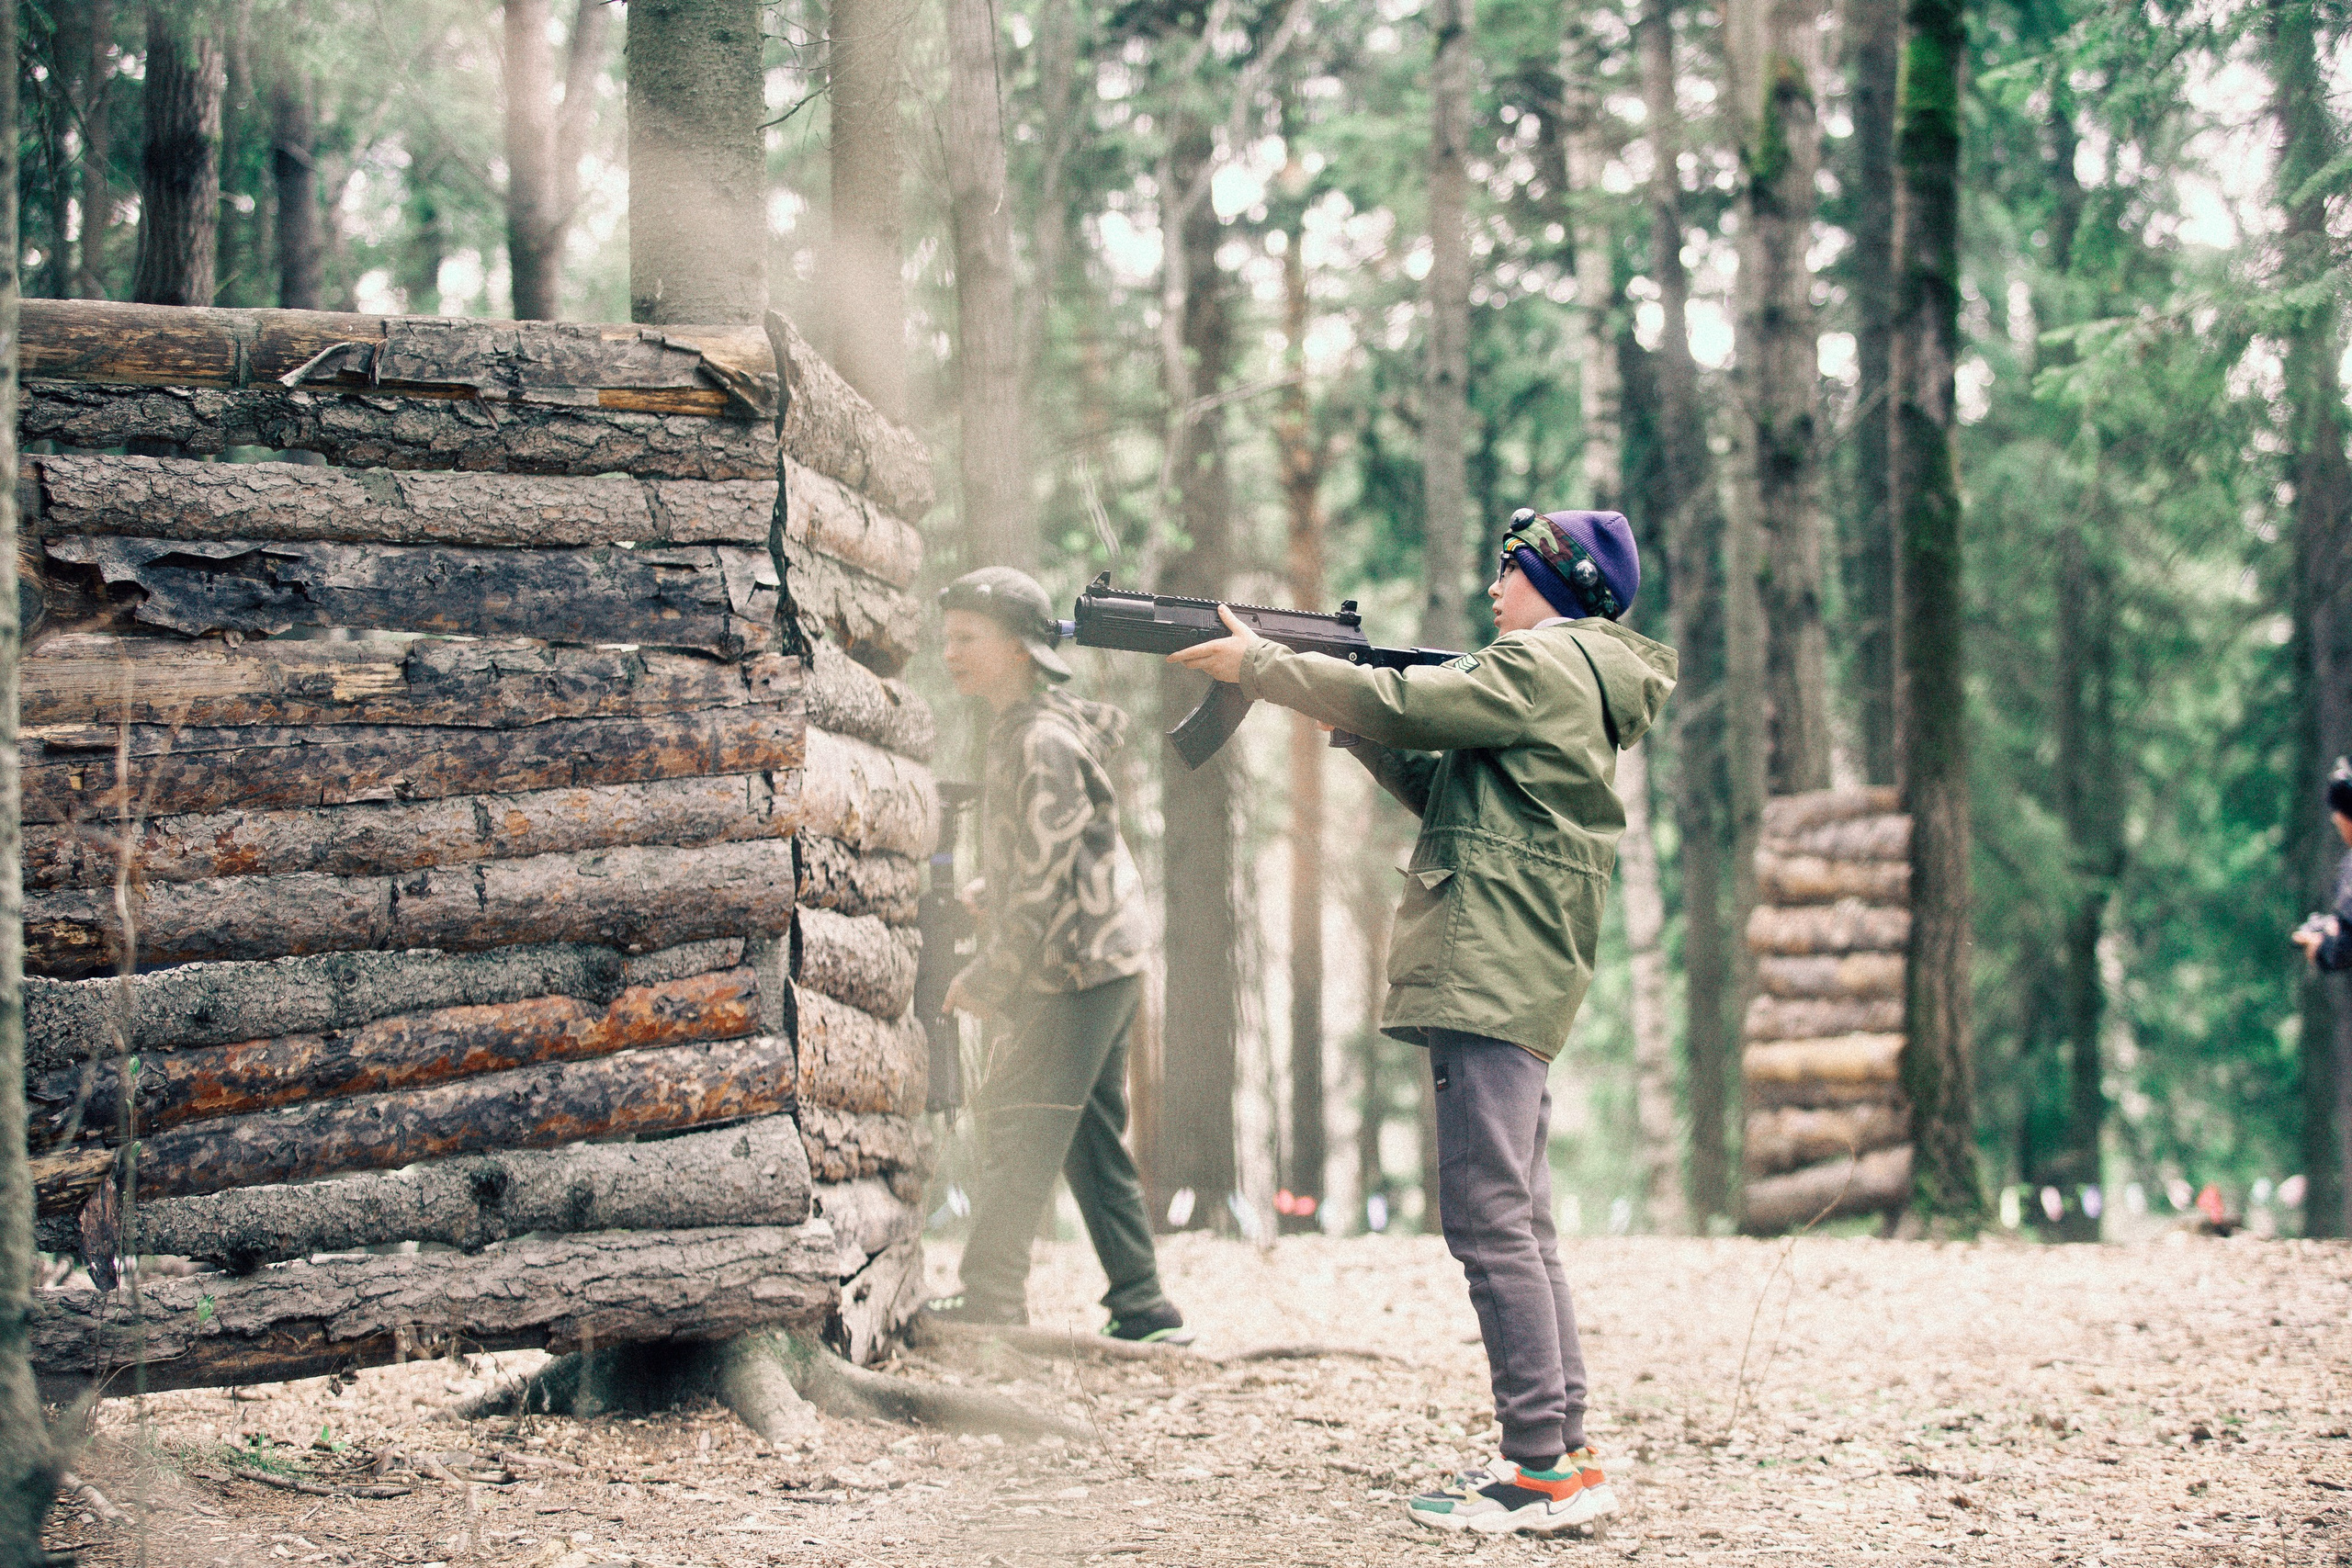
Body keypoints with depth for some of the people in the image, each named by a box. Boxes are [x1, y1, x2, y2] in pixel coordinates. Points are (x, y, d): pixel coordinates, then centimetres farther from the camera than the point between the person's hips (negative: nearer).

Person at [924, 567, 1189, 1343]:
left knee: (1017, 1128, -10)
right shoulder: (1022, 732, 16)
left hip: (1075, 966, -10)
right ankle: (1143, 1309, 12)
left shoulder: (1045, 741, -15)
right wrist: (992, 890, 12)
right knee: (1091, 1140, 10)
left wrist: (989, 978, -18)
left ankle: (989, 1297, -10)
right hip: (1103, 965, 10)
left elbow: (1043, 877, -20)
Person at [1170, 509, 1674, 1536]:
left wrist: (1253, 663, -3)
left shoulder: (1544, 663, -8)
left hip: (1493, 975, -11)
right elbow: (1437, 787, 23)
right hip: (1515, 982, 11)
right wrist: (1350, 722, 13)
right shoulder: (1571, 681, 23)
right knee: (1516, 1226, 12)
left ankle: (1541, 1468, -12)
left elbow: (1397, 704, -12)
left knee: (1488, 1219, -11)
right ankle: (1564, 1454, 13)